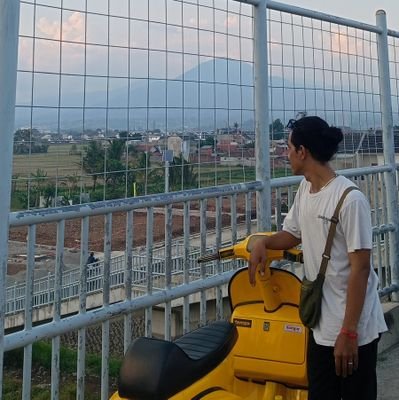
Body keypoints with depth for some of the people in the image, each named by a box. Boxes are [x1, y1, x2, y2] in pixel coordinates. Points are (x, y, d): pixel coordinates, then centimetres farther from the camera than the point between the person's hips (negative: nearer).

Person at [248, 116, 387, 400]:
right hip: (320, 324, 8)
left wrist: (348, 332, -19)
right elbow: (293, 234, 21)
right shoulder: (304, 189, 4)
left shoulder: (350, 199, -21)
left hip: (354, 328, -8)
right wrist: (264, 243, -1)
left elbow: (360, 268, -20)